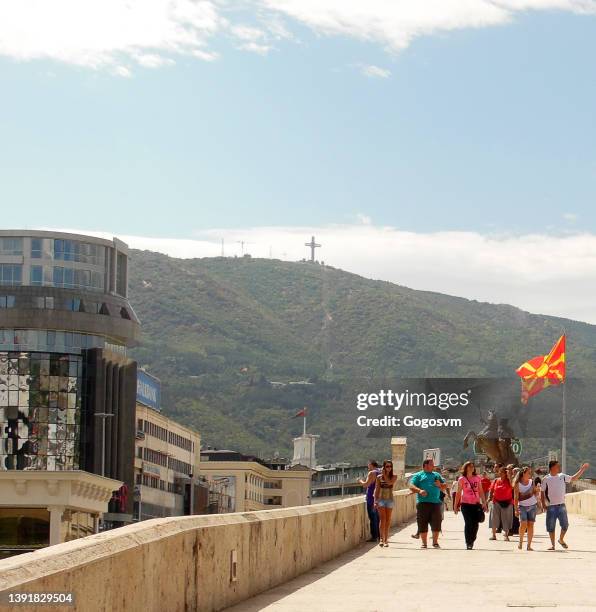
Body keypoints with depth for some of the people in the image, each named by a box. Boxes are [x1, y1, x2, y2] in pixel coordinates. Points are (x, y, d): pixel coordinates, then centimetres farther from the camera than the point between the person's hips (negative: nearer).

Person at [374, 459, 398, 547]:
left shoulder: (394, 476, 3)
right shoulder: (379, 477, 3)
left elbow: (390, 483, -18)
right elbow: (377, 490, 3)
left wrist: (385, 474, -12)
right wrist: (375, 501, -5)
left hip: (390, 500, 1)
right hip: (381, 499, -1)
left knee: (388, 520, 3)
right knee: (382, 519, -12)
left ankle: (386, 540, 9)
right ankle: (382, 539, -15)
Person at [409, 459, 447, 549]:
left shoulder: (437, 475, 23)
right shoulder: (418, 475, 10)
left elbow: (445, 486, 24)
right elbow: (411, 487, -2)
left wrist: (440, 485, 1)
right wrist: (419, 490, -20)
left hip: (436, 503, 3)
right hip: (423, 503, -3)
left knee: (436, 524, -1)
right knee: (423, 525, -1)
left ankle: (435, 542, 11)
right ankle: (424, 543, 9)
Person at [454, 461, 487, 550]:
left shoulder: (477, 478, 9)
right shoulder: (462, 479, 3)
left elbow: (481, 492, 11)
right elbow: (458, 493, 5)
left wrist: (484, 503, 5)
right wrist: (456, 506, 3)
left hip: (476, 504, 2)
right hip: (466, 504, -2)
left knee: (475, 523, 0)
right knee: (468, 523, -8)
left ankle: (472, 540, 20)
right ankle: (468, 543, -3)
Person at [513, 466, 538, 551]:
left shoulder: (531, 482, 4)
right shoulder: (518, 484, -6)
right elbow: (516, 497, -7)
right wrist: (516, 509, -11)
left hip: (532, 505, 3)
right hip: (522, 506, -3)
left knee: (530, 525, -1)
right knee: (523, 524, -17)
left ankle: (529, 545, 4)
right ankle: (521, 541, 6)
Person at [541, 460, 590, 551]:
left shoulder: (562, 477, 7)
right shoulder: (545, 479, -3)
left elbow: (573, 478, 18)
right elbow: (542, 492, 0)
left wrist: (582, 469, 13)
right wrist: (543, 504, -7)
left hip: (561, 505, 3)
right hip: (551, 506, -3)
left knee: (565, 524, 2)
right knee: (551, 526, 1)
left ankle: (561, 539, 26)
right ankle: (552, 544, 13)